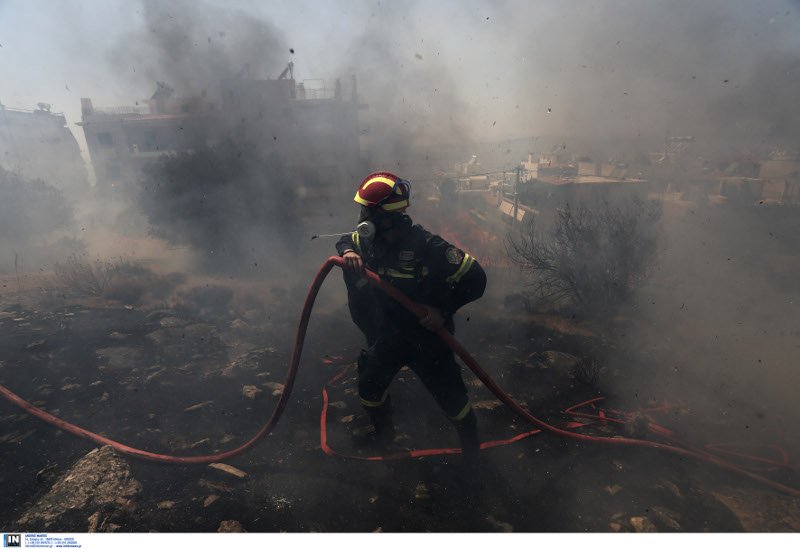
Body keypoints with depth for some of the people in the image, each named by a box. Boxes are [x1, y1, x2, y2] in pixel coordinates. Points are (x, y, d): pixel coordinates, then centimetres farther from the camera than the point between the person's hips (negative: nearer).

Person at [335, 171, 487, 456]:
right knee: (370, 382, 21)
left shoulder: (426, 246, -30)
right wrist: (348, 252, -11)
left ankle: (471, 443, 37)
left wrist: (444, 310, -25)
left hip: (427, 338, -6)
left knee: (449, 394, 9)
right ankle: (381, 428, 51)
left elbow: (475, 278, -25)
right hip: (388, 334, 6)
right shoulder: (369, 240, -10)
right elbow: (345, 240, 13)